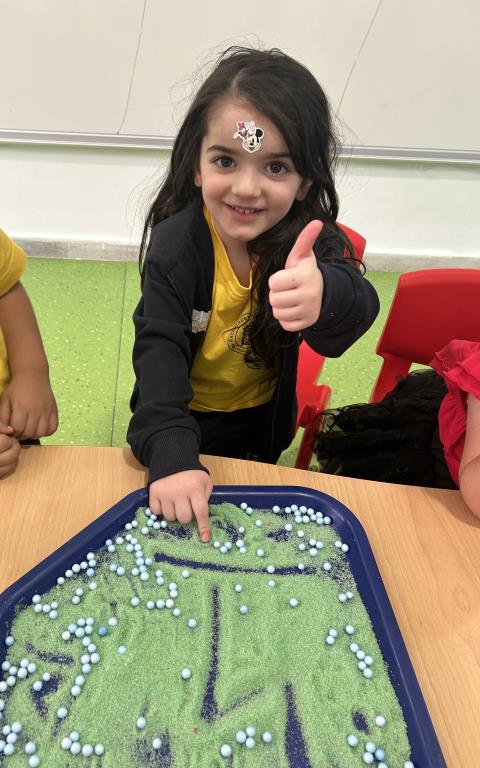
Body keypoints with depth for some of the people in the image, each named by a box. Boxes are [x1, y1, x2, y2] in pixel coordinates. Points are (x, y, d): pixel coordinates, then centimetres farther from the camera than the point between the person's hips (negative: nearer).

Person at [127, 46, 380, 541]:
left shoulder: (309, 236, -23)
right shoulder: (176, 242, -28)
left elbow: (359, 305, -41)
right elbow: (160, 347, -32)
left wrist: (326, 295, -66)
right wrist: (172, 455, -46)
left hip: (264, 416, 2)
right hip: (182, 416, -2)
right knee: (180, 510, 23)